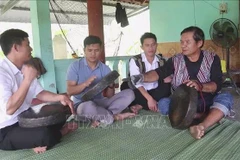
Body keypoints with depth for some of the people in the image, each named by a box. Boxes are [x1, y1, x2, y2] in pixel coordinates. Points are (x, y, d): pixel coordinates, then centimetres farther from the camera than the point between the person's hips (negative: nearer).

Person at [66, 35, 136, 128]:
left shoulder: (105, 69, 4)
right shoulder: (75, 66, -4)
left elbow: (109, 96, 3)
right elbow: (69, 91, -9)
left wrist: (111, 86, -18)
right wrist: (85, 84, -25)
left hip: (99, 102, 4)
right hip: (81, 105, -4)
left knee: (129, 94, -12)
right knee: (88, 106, -42)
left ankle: (100, 117, -22)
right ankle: (114, 116, -13)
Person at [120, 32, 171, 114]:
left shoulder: (162, 61, 2)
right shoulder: (135, 60, -10)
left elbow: (165, 78, 2)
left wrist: (168, 79, -23)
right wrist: (149, 98, -30)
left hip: (155, 92, 4)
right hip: (140, 92, -3)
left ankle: (140, 106, -23)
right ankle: (155, 105, -22)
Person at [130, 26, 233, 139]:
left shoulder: (212, 59, -3)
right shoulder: (175, 60, 0)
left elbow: (217, 85, -14)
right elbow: (159, 73, -13)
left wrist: (200, 86, -35)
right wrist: (143, 77, -34)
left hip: (207, 101, -1)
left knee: (226, 97, -28)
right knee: (163, 104, -26)